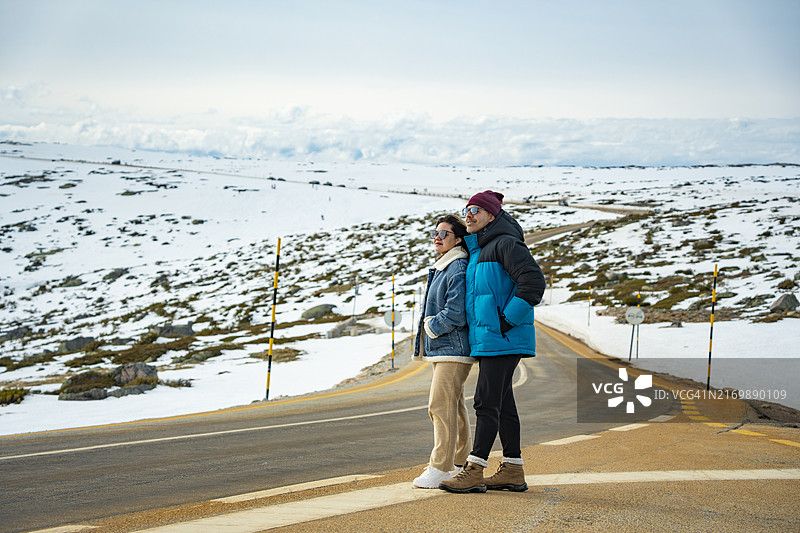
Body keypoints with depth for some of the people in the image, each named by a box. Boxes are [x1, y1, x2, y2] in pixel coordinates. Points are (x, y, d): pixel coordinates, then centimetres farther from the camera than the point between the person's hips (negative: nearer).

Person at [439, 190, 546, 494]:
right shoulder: (477, 250, 20)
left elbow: (533, 282, -20)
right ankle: (513, 472, 14)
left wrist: (506, 321, -19)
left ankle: (474, 471, -11)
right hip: (487, 341, 10)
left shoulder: (506, 244, -10)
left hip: (501, 340, -10)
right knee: (502, 404, 10)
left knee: (487, 403, -11)